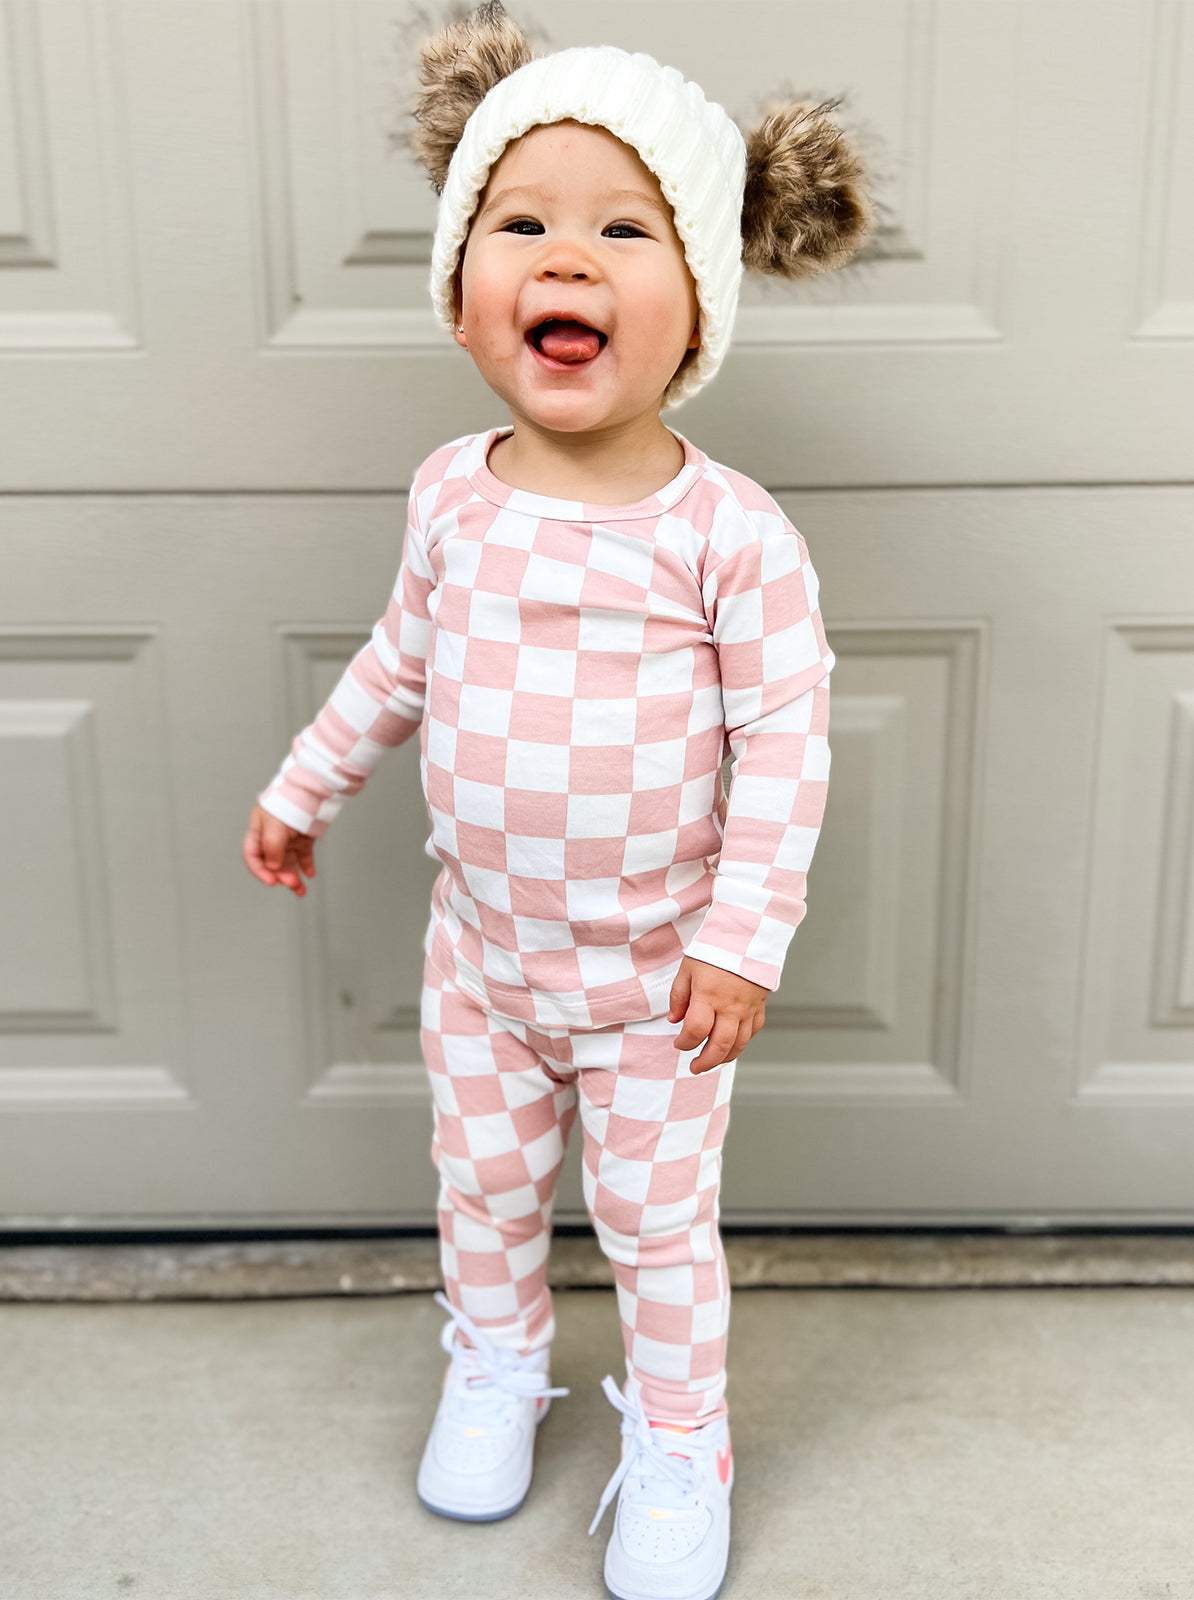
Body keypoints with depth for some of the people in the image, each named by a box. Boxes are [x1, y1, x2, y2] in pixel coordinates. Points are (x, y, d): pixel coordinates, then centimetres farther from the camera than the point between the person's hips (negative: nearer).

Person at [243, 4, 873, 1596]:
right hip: (483, 949, 4)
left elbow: (784, 735, -15)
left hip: (659, 973, -4)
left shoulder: (728, 531, -20)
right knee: (482, 1185, 22)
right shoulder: (450, 496, -6)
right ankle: (496, 1365, 49)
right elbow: (400, 661, 9)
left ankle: (678, 1440, 37)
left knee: (659, 1223, 13)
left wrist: (745, 930, -19)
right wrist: (307, 785, 16)